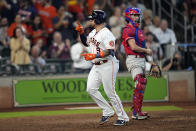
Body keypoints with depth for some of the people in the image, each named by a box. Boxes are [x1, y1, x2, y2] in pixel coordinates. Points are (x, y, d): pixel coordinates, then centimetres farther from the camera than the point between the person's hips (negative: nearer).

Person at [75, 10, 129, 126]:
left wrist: (95, 55, -29)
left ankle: (123, 117, 3)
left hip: (108, 65, -9)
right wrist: (81, 33, 14)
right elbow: (86, 42, 30)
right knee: (91, 89, 0)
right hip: (96, 66, 9)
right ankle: (108, 111, 10)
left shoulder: (106, 33, -16)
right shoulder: (93, 33, 13)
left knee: (110, 92, -7)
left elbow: (110, 51, -23)